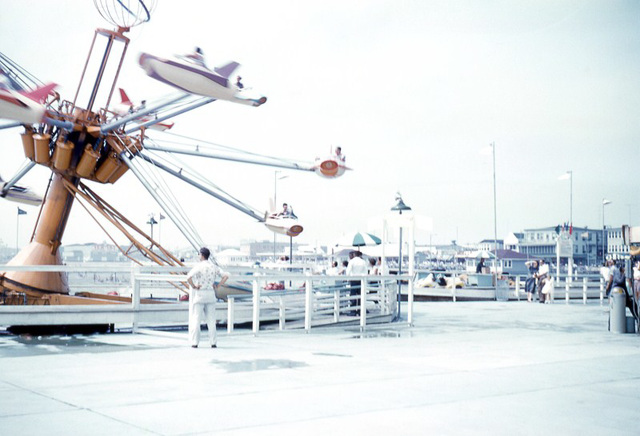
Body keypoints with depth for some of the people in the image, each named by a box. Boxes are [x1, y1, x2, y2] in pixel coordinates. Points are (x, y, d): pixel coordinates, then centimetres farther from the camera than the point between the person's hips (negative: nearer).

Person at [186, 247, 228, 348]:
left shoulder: (198, 266, -11)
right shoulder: (214, 266, 6)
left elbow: (188, 277, -26)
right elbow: (226, 276, 4)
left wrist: (194, 286, -11)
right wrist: (217, 287, 5)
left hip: (199, 294, -4)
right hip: (211, 294, 4)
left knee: (196, 319, 2)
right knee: (211, 320, 7)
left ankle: (195, 342, 1)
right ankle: (213, 342, 5)